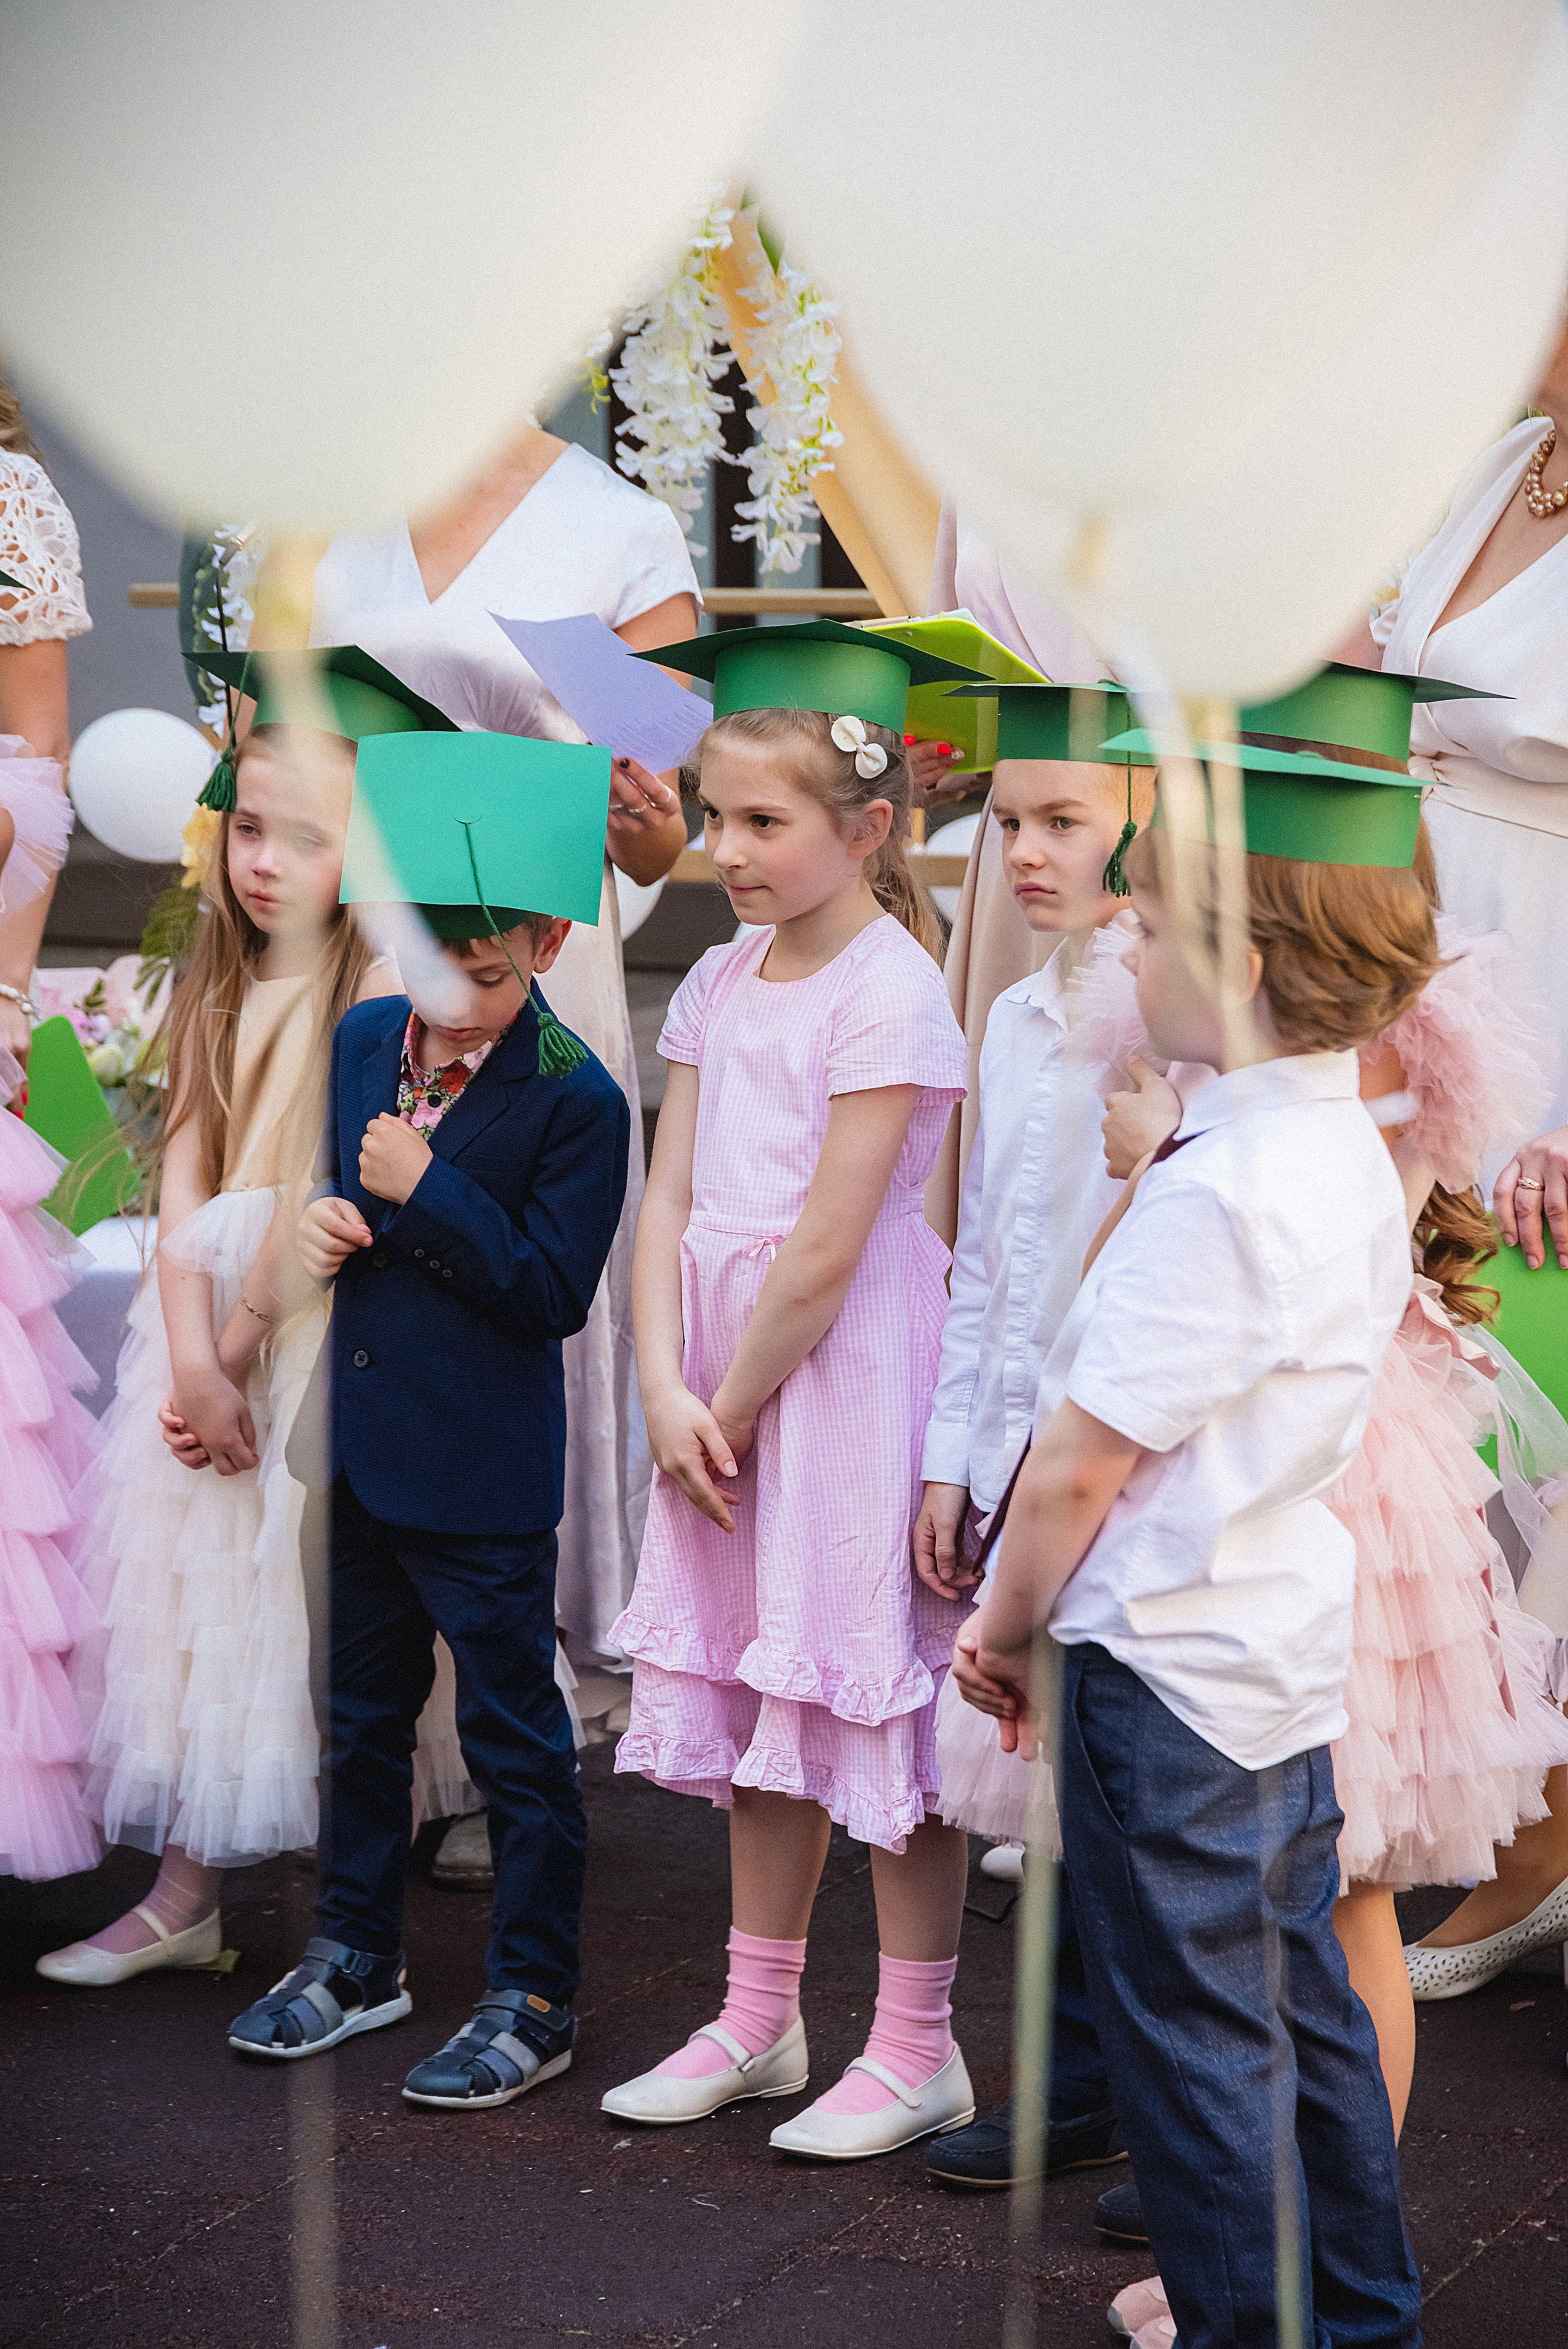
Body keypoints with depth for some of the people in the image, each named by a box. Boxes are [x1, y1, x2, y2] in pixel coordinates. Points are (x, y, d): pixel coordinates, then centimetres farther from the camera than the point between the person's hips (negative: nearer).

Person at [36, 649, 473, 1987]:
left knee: (302, 1585, -1)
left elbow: (326, 1187, -16)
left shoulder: (384, 983, -13)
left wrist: (242, 1347, -11)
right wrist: (189, 1355, -10)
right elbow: (187, 1166, 1)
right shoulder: (224, 985, 8)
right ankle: (188, 1893, 13)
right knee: (191, 1577, 6)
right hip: (210, 1321, 6)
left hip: (328, 1330, -6)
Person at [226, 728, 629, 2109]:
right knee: (365, 1710, 19)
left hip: (484, 1472, -7)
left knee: (514, 1734, 3)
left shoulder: (576, 1100, -16)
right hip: (364, 1448, 7)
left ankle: (535, 1999, 14)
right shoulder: (366, 1039, 5)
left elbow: (554, 1292, -19)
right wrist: (324, 1218, -5)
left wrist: (425, 1192, -23)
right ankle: (358, 1956, 34)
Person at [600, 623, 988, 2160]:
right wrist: (668, 1390, -7)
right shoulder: (720, 983, 9)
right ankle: (758, 2021, 28)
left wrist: (735, 1404, -11)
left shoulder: (888, 995, -15)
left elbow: (826, 1250, -18)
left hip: (846, 1372, -8)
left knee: (871, 1689, -1)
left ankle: (917, 2049, 10)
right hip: (724, 1377, 8)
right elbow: (671, 1198, 4)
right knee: (754, 1688, 15)